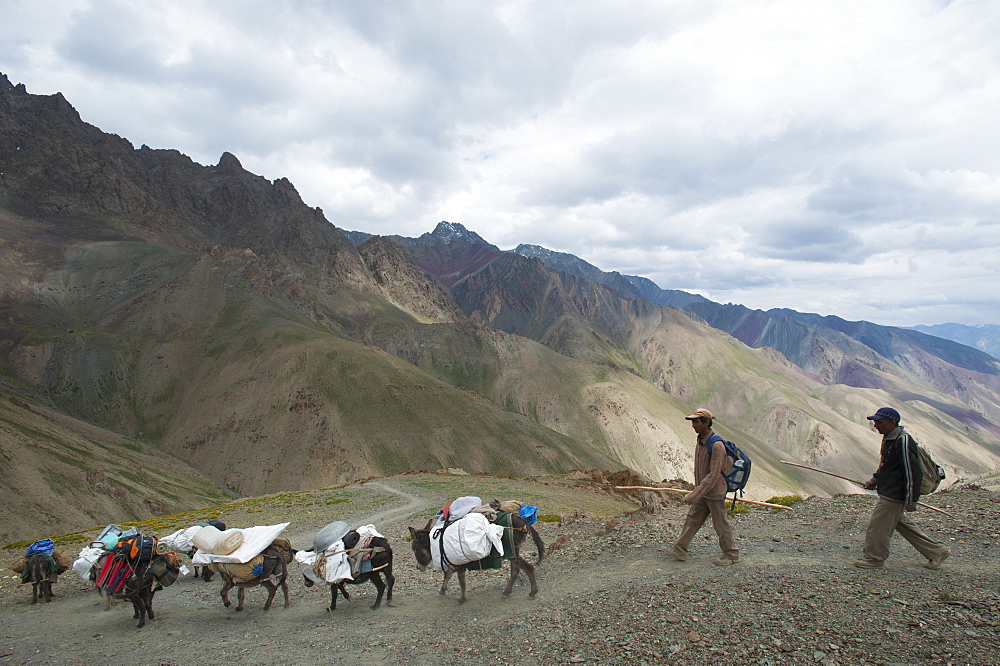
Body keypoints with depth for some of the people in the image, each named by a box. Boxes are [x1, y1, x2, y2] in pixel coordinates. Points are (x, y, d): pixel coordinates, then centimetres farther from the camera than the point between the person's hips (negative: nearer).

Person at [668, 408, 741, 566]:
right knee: (692, 519, 12)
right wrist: (696, 491, 21)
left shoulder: (716, 445, -25)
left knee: (721, 525, 6)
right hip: (702, 491, 8)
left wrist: (695, 495, -28)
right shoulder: (700, 441, 4)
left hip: (714, 493, -8)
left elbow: (713, 475, -28)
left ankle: (732, 555, 24)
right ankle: (679, 550, 19)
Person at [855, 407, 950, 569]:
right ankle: (937, 551, 31)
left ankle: (873, 559, 13)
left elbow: (912, 472, -22)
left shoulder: (903, 441, -22)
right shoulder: (889, 438, 9)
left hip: (894, 495, -10)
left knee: (877, 525, -2)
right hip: (888, 493, 10)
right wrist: (875, 479, 15)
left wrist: (911, 500, -20)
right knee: (902, 524, 20)